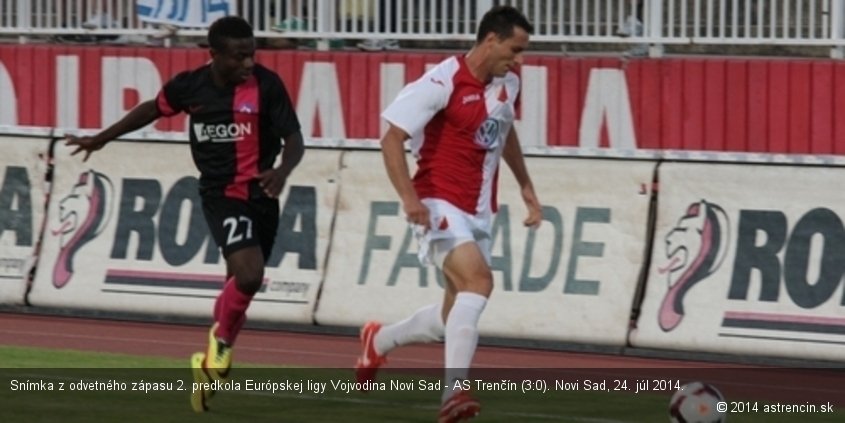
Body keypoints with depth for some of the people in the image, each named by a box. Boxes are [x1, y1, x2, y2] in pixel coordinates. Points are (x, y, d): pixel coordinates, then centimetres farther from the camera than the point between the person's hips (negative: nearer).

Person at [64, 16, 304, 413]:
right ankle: (220, 341, 0)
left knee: (240, 286, 12)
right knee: (248, 275, -24)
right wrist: (101, 138, 24)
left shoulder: (266, 85, -9)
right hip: (221, 194, -2)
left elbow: (294, 139, -7)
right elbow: (153, 109, 14)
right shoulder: (190, 86, -6)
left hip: (260, 195, 2)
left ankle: (209, 364, 31)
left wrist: (283, 171, -30)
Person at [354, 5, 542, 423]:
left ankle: (379, 341, 39)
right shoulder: (443, 82, -16)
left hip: (479, 212, 8)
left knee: (456, 317, 12)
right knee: (478, 280, -29)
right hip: (441, 205, -8)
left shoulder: (508, 82, 8)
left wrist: (525, 186, 25)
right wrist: (408, 197, -25)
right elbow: (392, 138, -15)